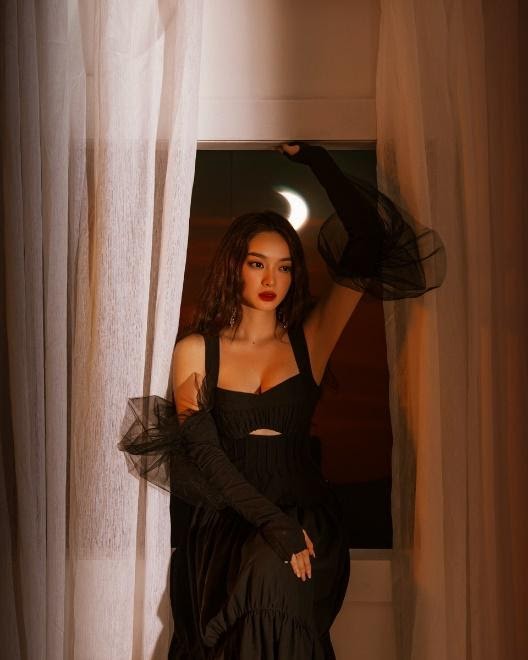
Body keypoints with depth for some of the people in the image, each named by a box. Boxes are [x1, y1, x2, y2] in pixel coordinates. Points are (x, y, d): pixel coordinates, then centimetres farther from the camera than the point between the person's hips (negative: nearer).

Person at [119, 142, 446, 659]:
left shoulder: (310, 340, 6)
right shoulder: (195, 350, 5)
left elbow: (368, 252, -1)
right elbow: (204, 454, -4)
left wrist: (317, 161, 4)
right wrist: (270, 520, -18)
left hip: (304, 511, 0)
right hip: (224, 518, 0)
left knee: (270, 575, -32)